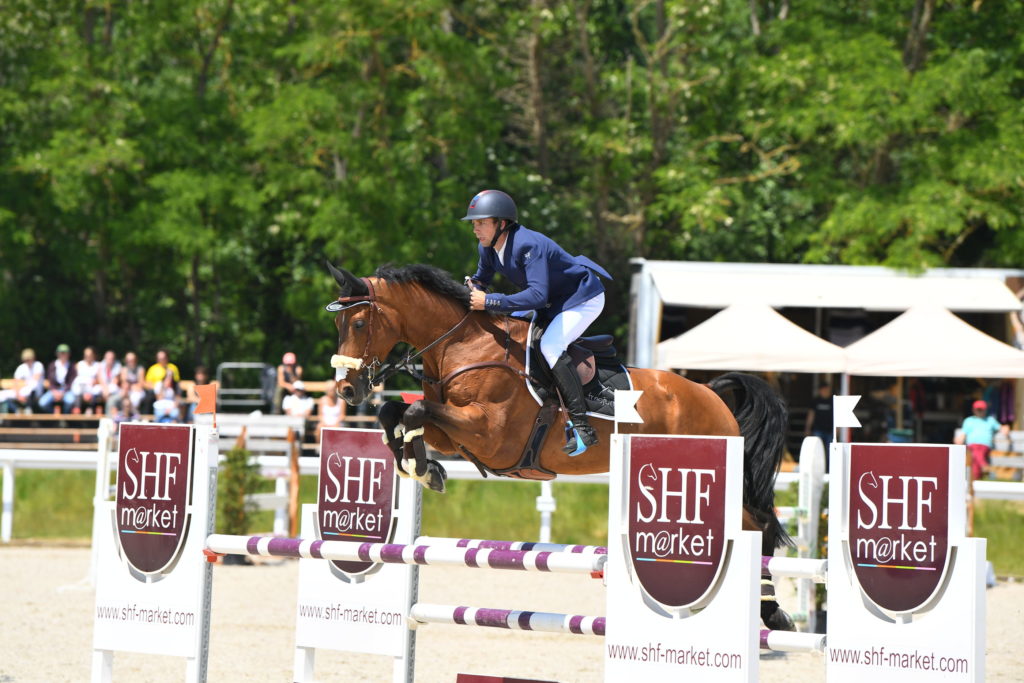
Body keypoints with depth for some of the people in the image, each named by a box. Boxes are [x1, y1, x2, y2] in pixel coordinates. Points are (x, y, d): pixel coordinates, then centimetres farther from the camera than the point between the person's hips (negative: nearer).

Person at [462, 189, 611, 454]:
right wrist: (472, 289, -12)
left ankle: (583, 427, -28)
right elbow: (482, 280, 14)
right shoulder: (487, 248, -6)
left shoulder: (528, 245, -34)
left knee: (550, 346, -27)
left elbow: (538, 295, -42)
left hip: (583, 299, -10)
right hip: (554, 303, 10)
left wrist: (490, 302, -43)